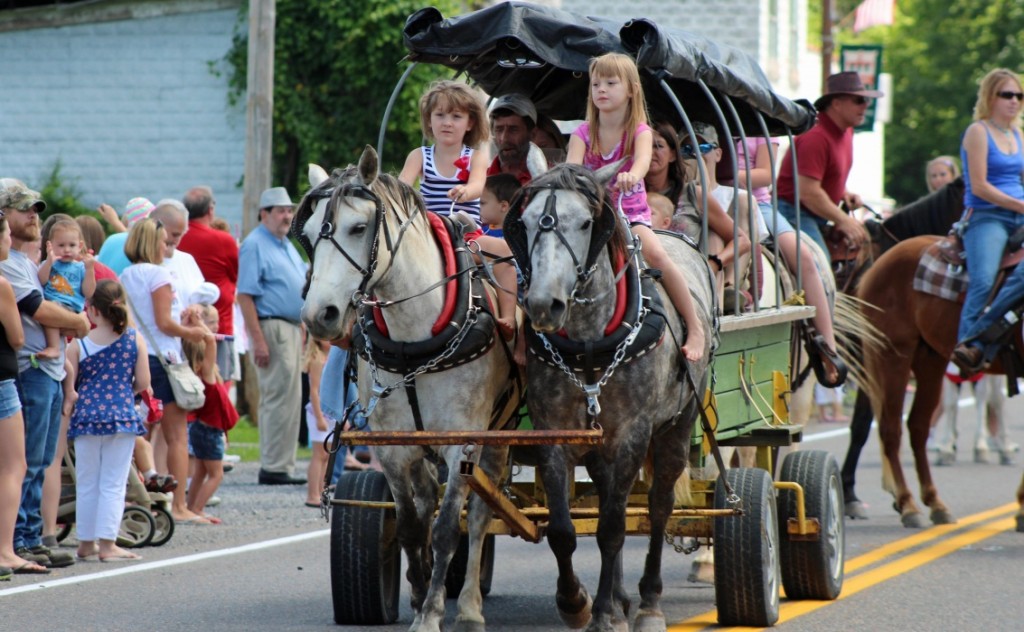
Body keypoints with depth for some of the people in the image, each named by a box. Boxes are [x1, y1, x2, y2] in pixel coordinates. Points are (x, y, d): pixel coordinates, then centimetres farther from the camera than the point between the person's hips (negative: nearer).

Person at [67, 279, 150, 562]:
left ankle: (86, 542, 18)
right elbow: (143, 382, 0)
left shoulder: (78, 346, -4)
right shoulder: (134, 340, -1)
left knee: (87, 484, 11)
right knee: (113, 484, 4)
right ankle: (107, 543, 0)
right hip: (122, 417, 0)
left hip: (86, 416, 0)